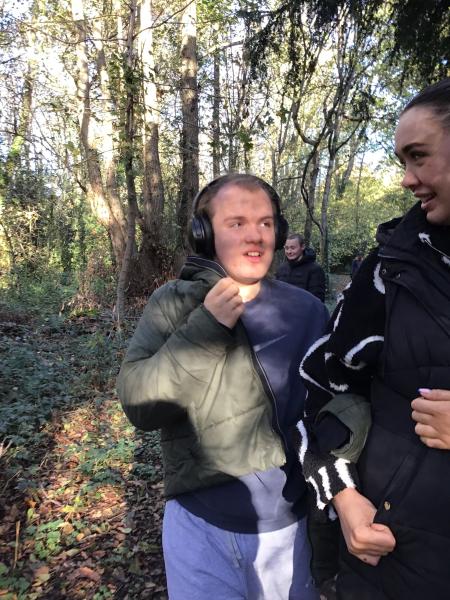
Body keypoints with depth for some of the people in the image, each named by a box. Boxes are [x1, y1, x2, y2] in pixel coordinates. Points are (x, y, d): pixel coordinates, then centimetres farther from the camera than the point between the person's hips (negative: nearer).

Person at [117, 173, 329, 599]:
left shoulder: (307, 311, -8)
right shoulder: (172, 303, -11)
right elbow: (138, 405, -18)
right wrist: (205, 327, -26)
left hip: (286, 521, 2)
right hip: (198, 522, -1)